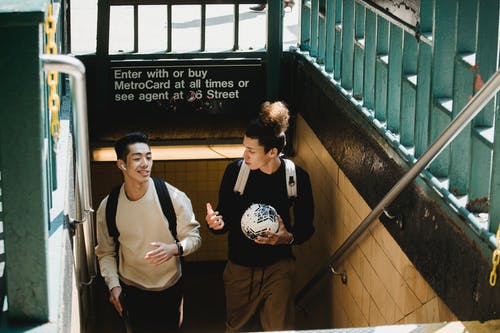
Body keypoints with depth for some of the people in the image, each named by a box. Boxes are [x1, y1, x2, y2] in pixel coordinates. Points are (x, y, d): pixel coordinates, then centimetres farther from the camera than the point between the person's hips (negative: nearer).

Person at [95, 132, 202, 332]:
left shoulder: (174, 197, -16)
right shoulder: (108, 207, -10)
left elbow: (194, 237, -8)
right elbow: (105, 252, 2)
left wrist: (175, 248, -28)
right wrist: (113, 285, -10)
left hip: (170, 288, -1)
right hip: (131, 291, 1)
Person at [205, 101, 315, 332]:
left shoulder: (297, 177, -12)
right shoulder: (235, 170, -11)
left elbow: (306, 227, -2)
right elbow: (225, 217, -2)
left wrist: (289, 237, -23)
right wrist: (217, 223, -24)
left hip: (278, 267, -1)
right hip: (239, 267, 1)